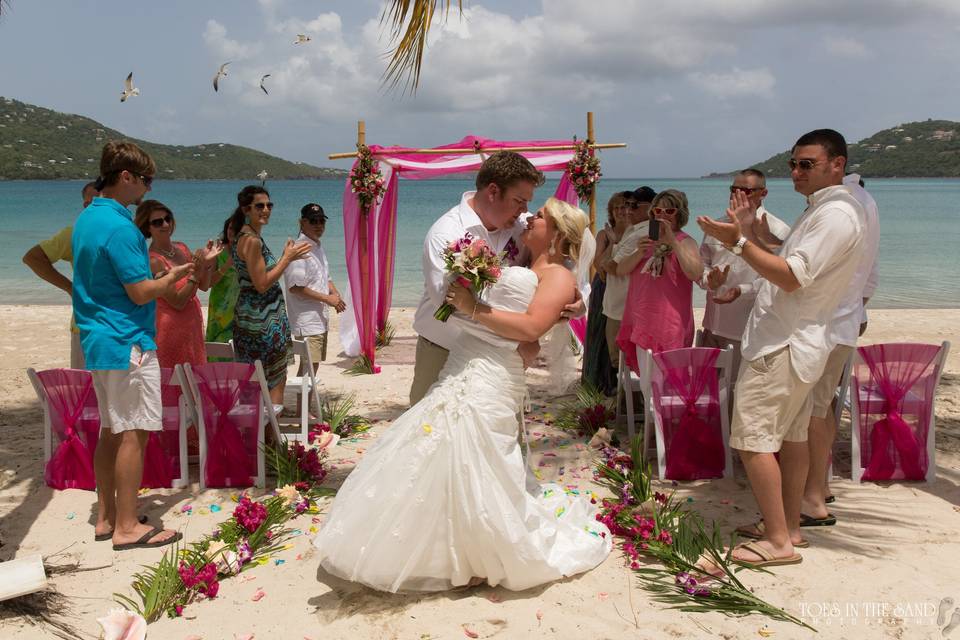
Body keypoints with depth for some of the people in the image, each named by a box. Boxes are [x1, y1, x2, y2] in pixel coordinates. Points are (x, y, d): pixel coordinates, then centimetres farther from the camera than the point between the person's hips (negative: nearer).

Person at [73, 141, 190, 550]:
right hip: (128, 343, -10)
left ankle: (106, 517, 24)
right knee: (133, 434, -3)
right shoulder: (120, 227, -18)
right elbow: (142, 293, -19)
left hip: (98, 342, 10)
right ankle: (126, 527, 5)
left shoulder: (87, 219, 13)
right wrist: (177, 274, -4)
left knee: (111, 430, 15)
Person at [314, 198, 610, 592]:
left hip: (488, 378, -8)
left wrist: (474, 309, -14)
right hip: (463, 368, 9)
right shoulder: (520, 271, 26)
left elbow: (531, 327, -16)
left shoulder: (558, 276, -1)